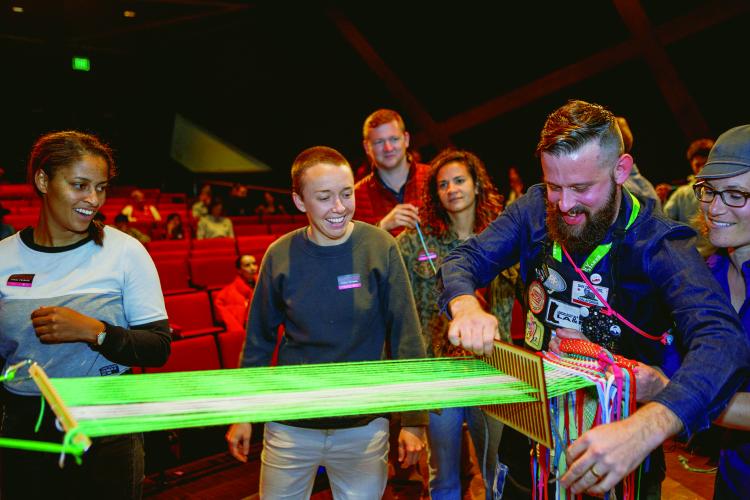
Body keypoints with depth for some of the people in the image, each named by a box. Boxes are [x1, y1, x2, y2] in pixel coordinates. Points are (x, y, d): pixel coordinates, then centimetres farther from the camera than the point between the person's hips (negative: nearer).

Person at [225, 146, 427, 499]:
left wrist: (413, 419, -6)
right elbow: (259, 340, 4)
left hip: (364, 426, -1)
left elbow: (405, 337, -7)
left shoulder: (380, 248, -10)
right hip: (289, 425, 1)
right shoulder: (280, 255, -6)